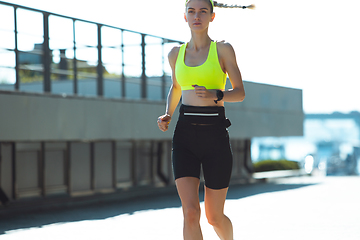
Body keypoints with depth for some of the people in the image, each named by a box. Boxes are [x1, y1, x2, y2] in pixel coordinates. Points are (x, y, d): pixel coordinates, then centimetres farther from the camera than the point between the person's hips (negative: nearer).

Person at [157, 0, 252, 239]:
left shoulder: (223, 49, 0)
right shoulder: (176, 54, 10)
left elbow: (240, 92, 1)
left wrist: (215, 95, -19)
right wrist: (167, 115, 8)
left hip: (215, 136, -2)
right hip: (185, 137, 2)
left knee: (214, 217, 8)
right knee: (191, 212, -14)